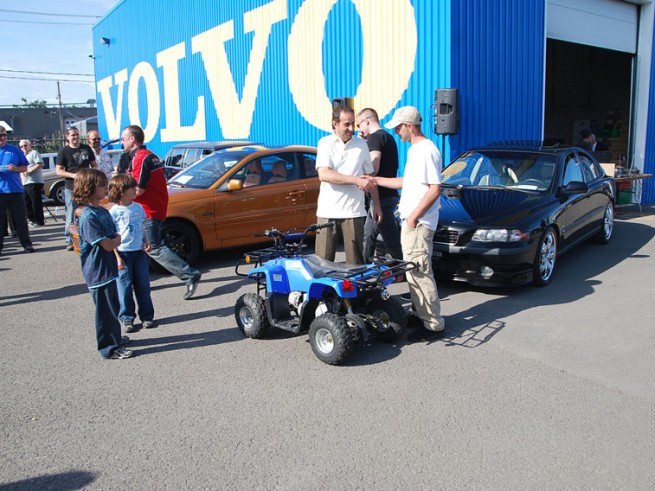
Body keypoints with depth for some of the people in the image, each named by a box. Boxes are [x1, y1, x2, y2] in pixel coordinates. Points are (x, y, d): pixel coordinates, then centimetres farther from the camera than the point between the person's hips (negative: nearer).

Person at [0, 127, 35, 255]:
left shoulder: (15, 150, 9)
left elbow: (25, 167, 11)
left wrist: (16, 168, -10)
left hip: (16, 190, 0)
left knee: (20, 219, 4)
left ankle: (26, 244, 10)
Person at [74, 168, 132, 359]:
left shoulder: (102, 212, 9)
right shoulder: (88, 217, -20)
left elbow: (115, 237, 13)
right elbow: (107, 245, -22)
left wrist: (114, 239, -7)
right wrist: (117, 239, -3)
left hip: (109, 268, 9)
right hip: (98, 272, -9)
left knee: (113, 307, 22)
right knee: (105, 311, 1)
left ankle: (114, 337, 38)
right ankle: (109, 348, 12)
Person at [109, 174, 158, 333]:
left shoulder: (138, 207, 6)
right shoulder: (114, 212, -9)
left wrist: (146, 243, -1)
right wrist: (117, 258, -13)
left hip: (139, 252, 4)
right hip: (123, 254, -4)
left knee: (143, 285, 8)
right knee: (125, 287, 3)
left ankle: (147, 316, 18)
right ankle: (126, 318, 14)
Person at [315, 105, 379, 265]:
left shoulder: (361, 144, 11)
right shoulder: (325, 143, 1)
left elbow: (370, 176, 17)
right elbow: (324, 174, -13)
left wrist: (376, 204, 12)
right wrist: (356, 180, -17)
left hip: (353, 212, 2)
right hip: (328, 211, -2)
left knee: (355, 261, 4)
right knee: (323, 261, 2)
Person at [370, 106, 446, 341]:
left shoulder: (426, 151, -16)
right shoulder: (415, 149, 16)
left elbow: (435, 188, -21)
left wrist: (415, 216, -20)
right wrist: (376, 180, 20)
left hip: (418, 223, -11)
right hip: (411, 221, 11)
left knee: (420, 273, -8)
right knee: (413, 271, 17)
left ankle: (434, 324, 0)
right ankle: (420, 314, 29)